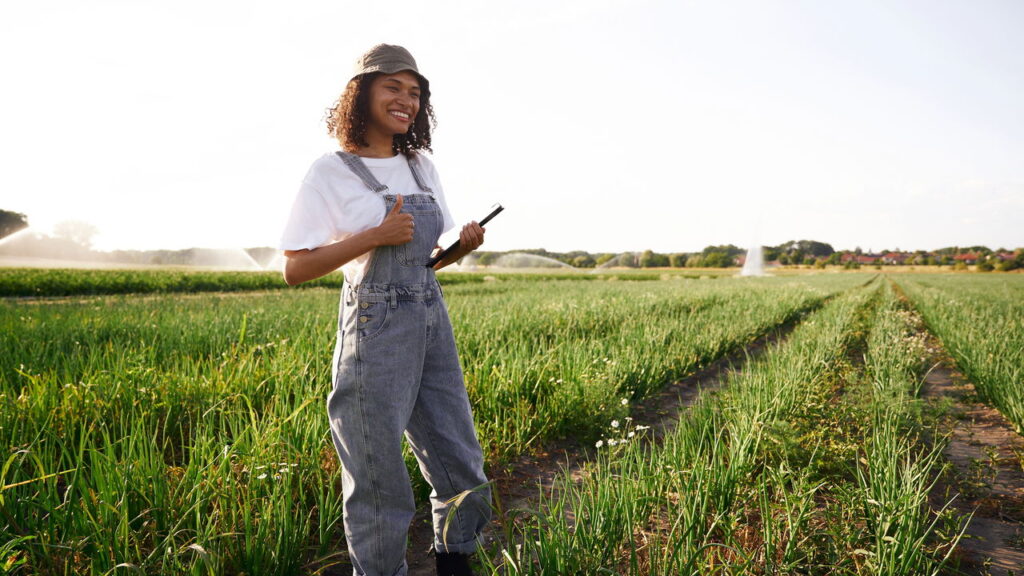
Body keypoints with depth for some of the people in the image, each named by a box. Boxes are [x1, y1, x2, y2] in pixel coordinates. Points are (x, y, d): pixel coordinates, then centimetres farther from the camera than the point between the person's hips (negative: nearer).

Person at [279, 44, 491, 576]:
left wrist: (466, 243, -3)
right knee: (380, 485, 4)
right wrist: (375, 235, -18)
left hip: (433, 324, 6)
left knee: (462, 469, 13)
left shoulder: (421, 167, 11)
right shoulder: (331, 172, -6)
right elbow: (295, 270, -10)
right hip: (373, 332, -6)